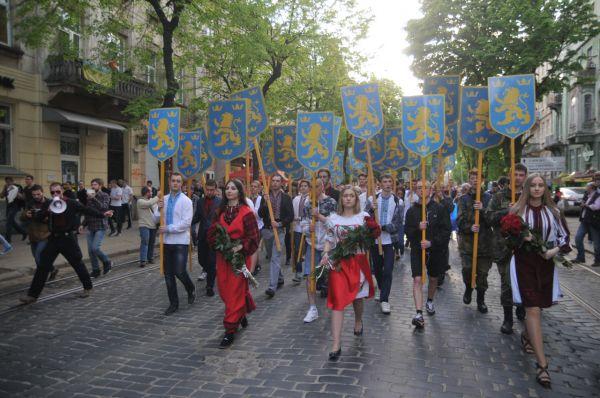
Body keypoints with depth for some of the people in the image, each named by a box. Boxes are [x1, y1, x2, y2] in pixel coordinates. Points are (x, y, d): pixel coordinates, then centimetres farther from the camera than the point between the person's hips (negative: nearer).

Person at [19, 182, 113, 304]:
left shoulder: (71, 203, -6)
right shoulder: (47, 205, 5)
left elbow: (87, 210, -6)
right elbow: (36, 217, -1)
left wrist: (102, 214, -15)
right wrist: (47, 211, -20)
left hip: (68, 238, -3)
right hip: (53, 239, 4)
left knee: (78, 264, 6)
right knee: (43, 266, 4)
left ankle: (88, 287, 24)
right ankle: (33, 295, 10)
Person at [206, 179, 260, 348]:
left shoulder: (247, 212, -8)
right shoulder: (221, 211, 8)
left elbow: (253, 237, -9)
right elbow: (212, 231, 14)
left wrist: (240, 247, -20)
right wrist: (217, 243, -4)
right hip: (222, 256, 6)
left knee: (235, 292, -2)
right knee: (224, 290, 12)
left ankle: (230, 331, 7)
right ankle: (241, 314, 39)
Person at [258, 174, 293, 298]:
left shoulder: (286, 197, 0)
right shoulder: (265, 196, 6)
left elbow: (291, 216, -2)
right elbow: (260, 214, -2)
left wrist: (280, 224, -16)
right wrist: (265, 203, -17)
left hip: (279, 230, -4)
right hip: (267, 230, 4)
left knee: (275, 258, -11)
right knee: (273, 257, 17)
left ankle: (272, 287, -14)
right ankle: (279, 279, 36)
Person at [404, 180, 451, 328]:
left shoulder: (439, 209, -5)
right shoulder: (412, 210, -1)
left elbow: (446, 231, -9)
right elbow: (407, 232, -2)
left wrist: (432, 242, -19)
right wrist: (417, 228, -22)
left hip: (436, 250, 1)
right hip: (417, 250, 0)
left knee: (433, 278, 19)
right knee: (417, 280, -12)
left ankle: (430, 302, 45)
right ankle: (419, 314, -15)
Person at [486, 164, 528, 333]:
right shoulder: (499, 197, 4)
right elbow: (488, 217, -4)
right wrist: (507, 211, -16)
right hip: (505, 247, -1)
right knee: (507, 283, 2)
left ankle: (521, 310, 35)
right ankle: (508, 318, 13)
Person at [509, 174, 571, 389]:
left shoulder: (553, 211, 4)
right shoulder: (517, 210, -1)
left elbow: (564, 235, 9)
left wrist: (555, 250, -8)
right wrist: (520, 238, -16)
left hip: (545, 263, 3)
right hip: (523, 262, -3)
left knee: (536, 306, 15)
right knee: (533, 309, -9)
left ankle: (527, 335, 47)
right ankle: (542, 364, -9)